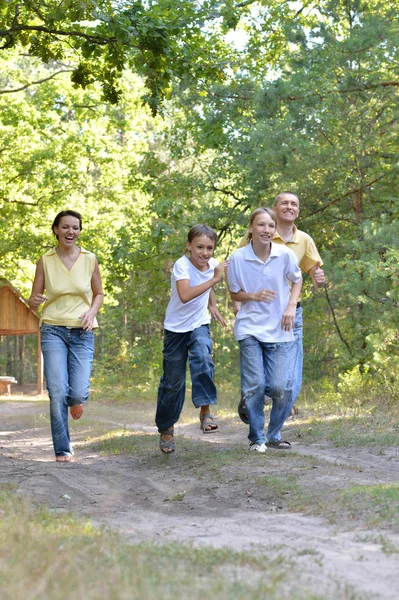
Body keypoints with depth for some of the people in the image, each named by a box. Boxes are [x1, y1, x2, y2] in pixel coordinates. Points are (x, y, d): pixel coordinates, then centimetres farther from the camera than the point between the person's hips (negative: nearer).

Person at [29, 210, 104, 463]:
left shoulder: (89, 259, 1)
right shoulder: (45, 261, 0)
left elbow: (99, 294, 13)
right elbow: (34, 299, 5)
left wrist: (92, 312, -7)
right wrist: (36, 301, -19)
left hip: (82, 333, 1)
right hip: (53, 330, 0)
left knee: (79, 393, -10)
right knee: (57, 392, -11)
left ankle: (76, 401, 30)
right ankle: (62, 449, 4)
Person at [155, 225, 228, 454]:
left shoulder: (212, 264, -4)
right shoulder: (182, 265, -21)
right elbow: (185, 295, -40)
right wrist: (214, 279, -39)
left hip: (199, 325, 3)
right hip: (176, 328, -3)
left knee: (203, 358, -29)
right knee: (173, 381, 5)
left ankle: (205, 411, -25)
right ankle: (166, 428, 22)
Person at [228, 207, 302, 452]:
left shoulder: (285, 254, -6)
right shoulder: (238, 258, -7)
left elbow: (297, 280, 12)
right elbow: (234, 294, 4)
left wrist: (291, 306, -3)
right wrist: (254, 296, -16)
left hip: (279, 330, 1)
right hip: (250, 329, -1)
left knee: (280, 387, -5)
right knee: (254, 385, -5)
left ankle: (274, 436, 18)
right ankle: (257, 438, 14)